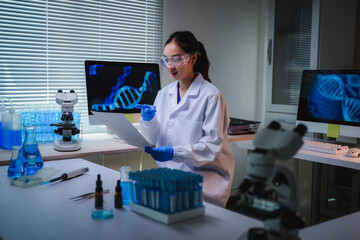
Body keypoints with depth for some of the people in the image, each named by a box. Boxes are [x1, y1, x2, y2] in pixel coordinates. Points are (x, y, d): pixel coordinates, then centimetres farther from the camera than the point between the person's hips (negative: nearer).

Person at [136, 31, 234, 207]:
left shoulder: (211, 96, -7)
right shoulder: (163, 94, 13)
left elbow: (213, 144, -12)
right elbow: (154, 138, 13)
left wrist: (175, 152, -24)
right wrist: (148, 120, -8)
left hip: (204, 172, -4)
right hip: (169, 173, 5)